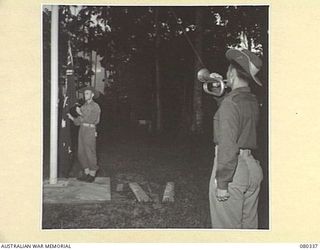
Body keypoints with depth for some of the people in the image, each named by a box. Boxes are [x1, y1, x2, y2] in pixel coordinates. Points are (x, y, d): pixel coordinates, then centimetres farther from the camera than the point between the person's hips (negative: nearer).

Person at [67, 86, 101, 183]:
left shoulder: (95, 106, -3)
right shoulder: (83, 106, 17)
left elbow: (92, 120, -14)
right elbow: (78, 121, 15)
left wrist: (81, 114, -13)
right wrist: (72, 118, -1)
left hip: (90, 130, -7)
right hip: (82, 129, 7)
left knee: (90, 153, -4)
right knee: (81, 153, 7)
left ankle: (92, 175, 5)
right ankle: (86, 173, 16)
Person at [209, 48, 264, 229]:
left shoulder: (231, 102, -16)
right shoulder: (253, 101, 9)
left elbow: (228, 146, -21)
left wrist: (222, 183, -18)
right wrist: (218, 94, 23)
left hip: (233, 169, -8)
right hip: (252, 167, 8)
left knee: (226, 227, 1)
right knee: (248, 225, 16)